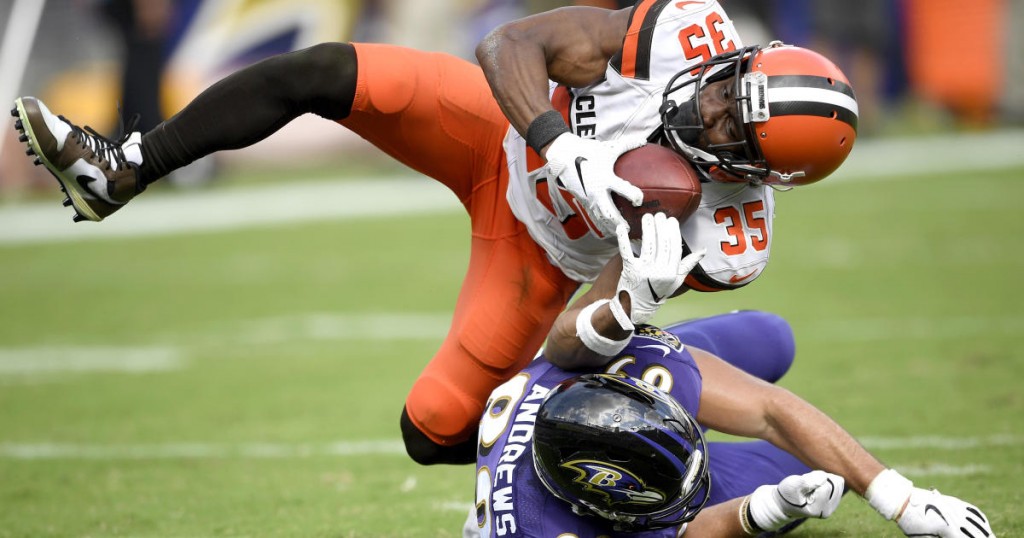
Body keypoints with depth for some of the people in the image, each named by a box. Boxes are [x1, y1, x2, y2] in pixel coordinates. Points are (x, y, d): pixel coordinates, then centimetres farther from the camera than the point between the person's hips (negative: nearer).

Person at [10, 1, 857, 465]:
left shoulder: (729, 242, -29)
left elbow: (566, 351, -26)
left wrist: (633, 306, -48)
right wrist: (560, 147, -45)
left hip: (533, 251, -1)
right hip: (500, 128, 1)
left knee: (434, 432, -7)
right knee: (325, 72, -23)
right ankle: (118, 171, -8)